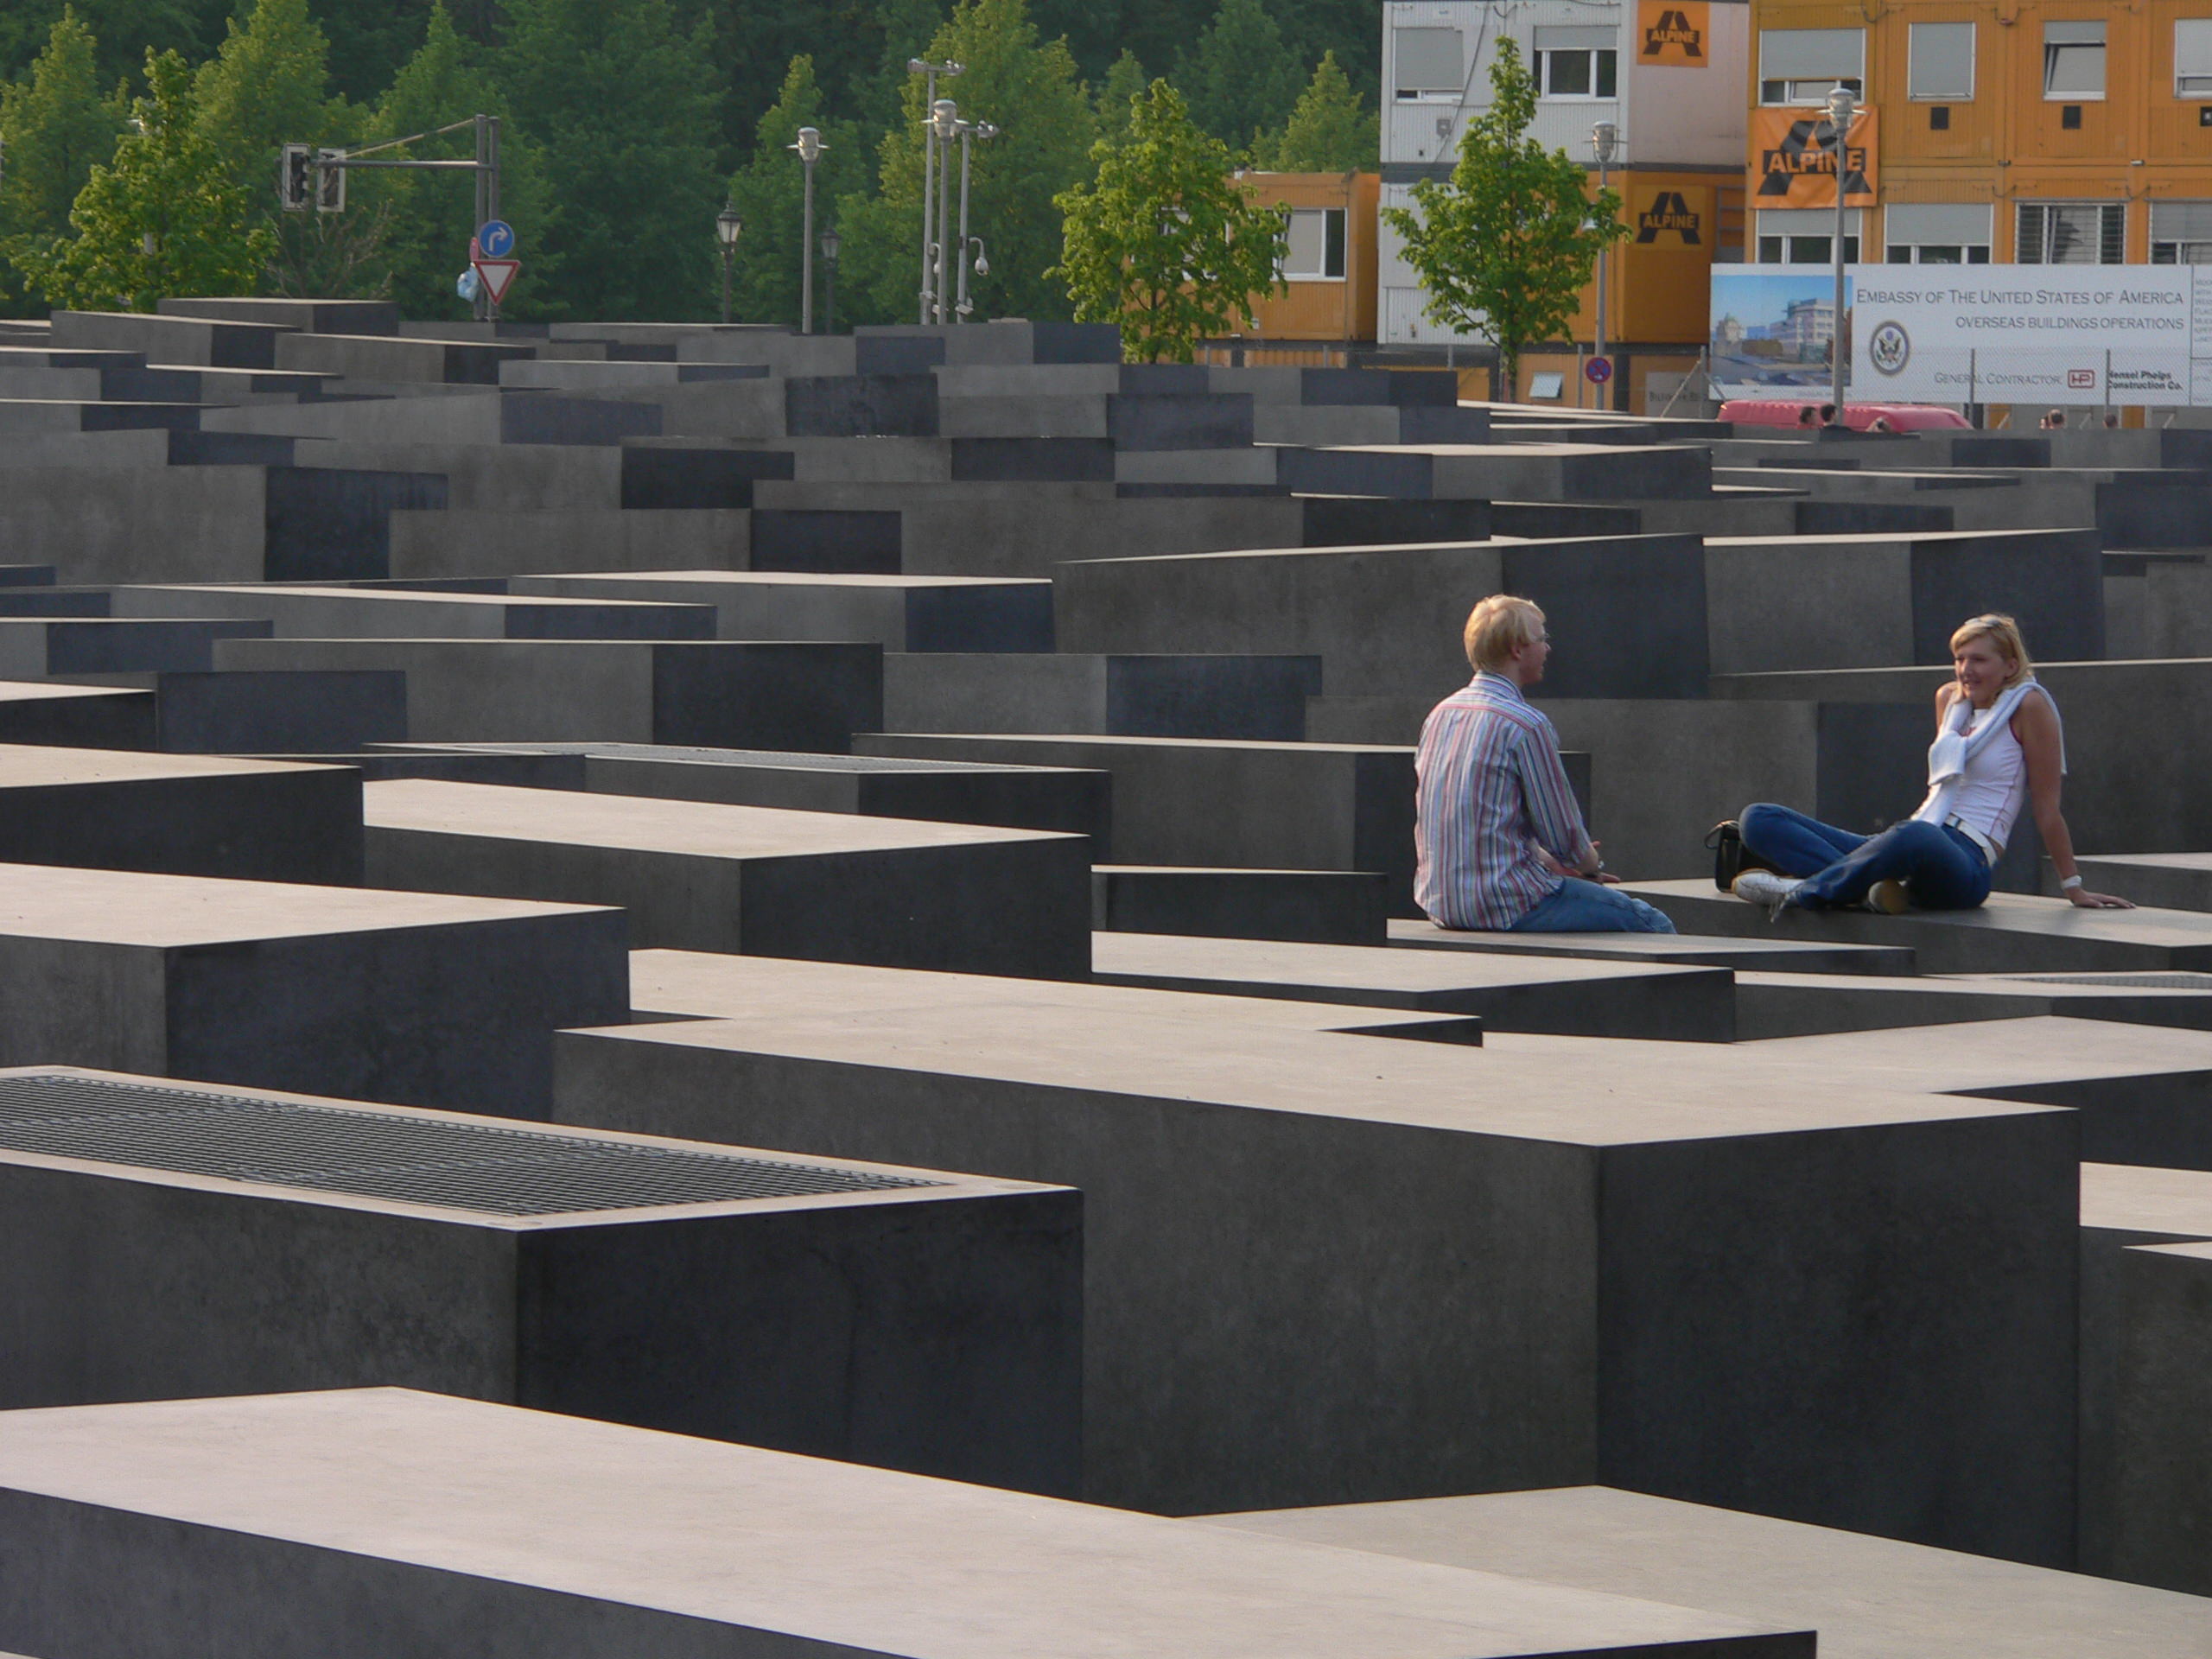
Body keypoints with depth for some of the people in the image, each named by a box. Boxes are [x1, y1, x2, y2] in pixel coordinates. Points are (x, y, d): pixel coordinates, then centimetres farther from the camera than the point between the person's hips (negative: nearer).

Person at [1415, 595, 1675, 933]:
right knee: (1654, 926, -1)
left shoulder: (1439, 715, 10)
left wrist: (1549, 862, 19)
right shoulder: (1527, 726, -15)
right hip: (1506, 904, -9)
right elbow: (1564, 833, -10)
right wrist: (1592, 866, 12)